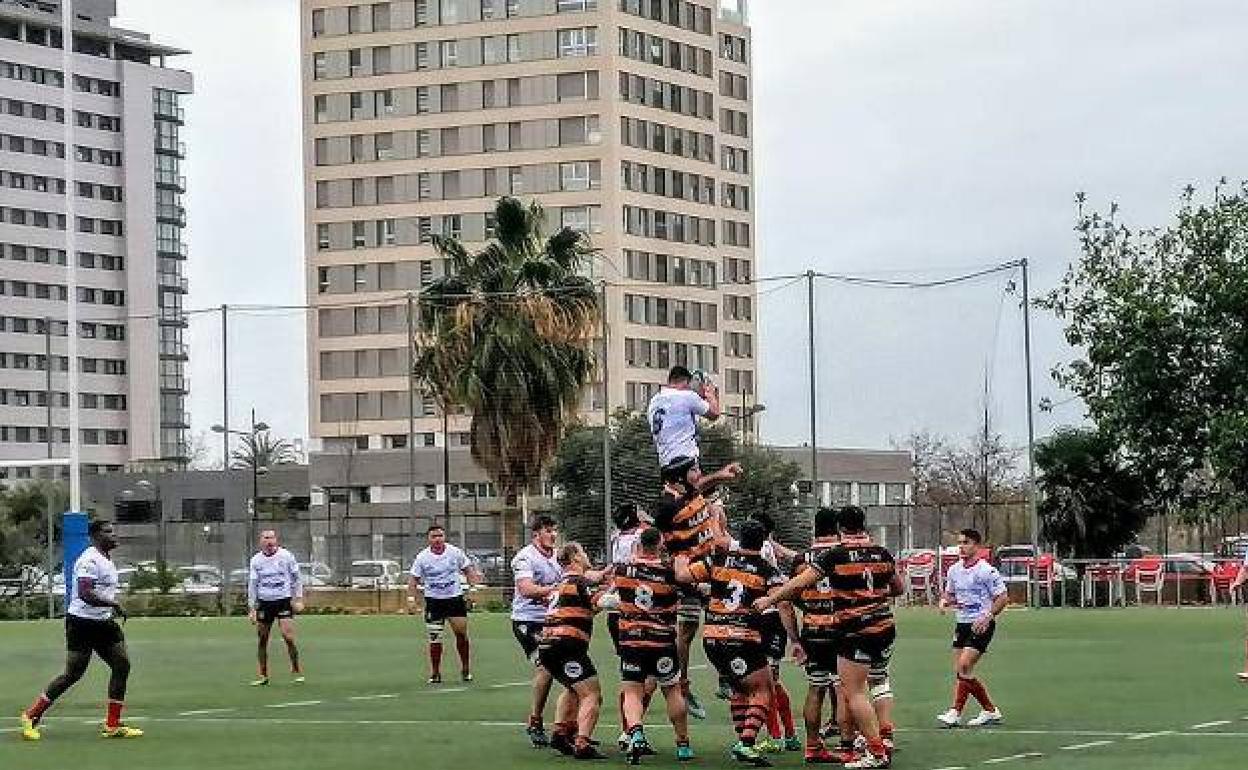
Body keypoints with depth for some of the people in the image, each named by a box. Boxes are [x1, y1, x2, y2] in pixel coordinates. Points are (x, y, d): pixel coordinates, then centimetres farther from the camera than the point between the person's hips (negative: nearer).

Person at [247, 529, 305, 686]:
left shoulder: (286, 556, -2)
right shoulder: (256, 560, 3)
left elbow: (296, 578, 5)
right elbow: (252, 585, 6)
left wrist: (298, 598, -3)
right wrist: (251, 608, 2)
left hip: (284, 601, -2)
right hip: (264, 602, 2)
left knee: (288, 637, -14)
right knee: (262, 640, 3)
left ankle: (296, 670, 0)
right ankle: (263, 675, 13)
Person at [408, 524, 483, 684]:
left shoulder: (455, 552, -1)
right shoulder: (422, 557, -4)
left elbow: (468, 568, 11)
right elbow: (413, 578, 0)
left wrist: (473, 578, -8)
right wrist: (411, 597, -11)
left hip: (455, 597, 1)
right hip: (434, 600, -1)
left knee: (462, 633, -1)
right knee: (434, 639, -4)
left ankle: (466, 669, 15)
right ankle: (435, 673, 8)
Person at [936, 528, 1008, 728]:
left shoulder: (986, 571, -11)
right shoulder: (954, 570, 9)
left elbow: (1003, 598, -9)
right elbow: (949, 593, 23)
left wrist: (987, 617, -21)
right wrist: (944, 601, 0)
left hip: (981, 626, -7)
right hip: (962, 623, 7)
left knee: (964, 666, -18)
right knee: (960, 671, 3)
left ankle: (955, 713, -13)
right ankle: (991, 711, 14)